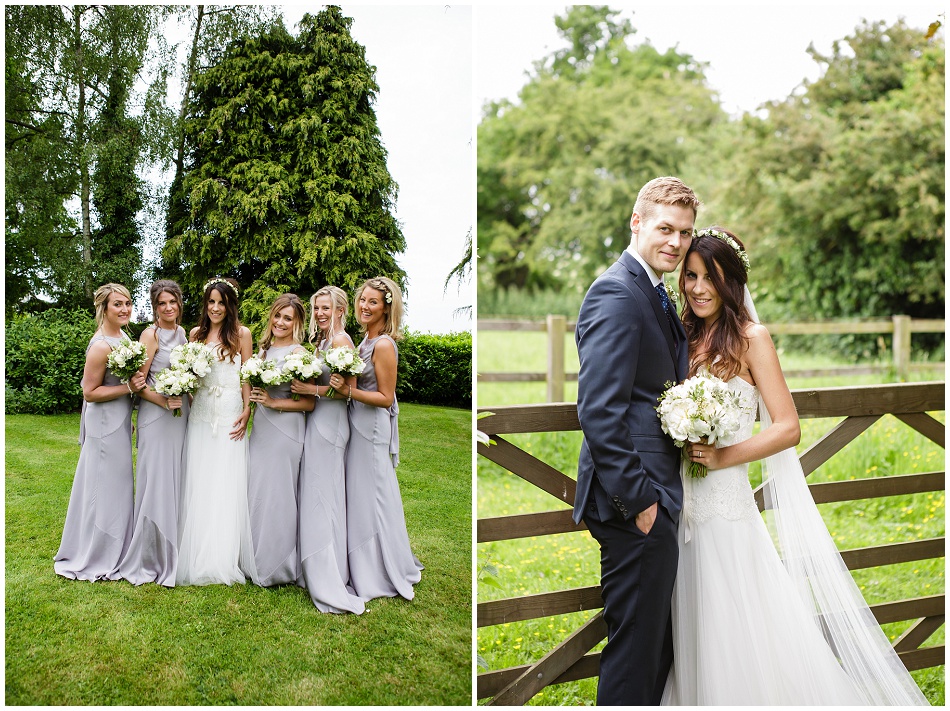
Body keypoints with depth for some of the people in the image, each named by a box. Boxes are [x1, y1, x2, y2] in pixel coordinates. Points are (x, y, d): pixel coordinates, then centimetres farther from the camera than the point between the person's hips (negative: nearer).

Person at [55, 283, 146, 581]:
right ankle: (96, 560, 15)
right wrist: (128, 388, -25)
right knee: (105, 489, 1)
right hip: (105, 426, -10)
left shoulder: (122, 336, 6)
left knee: (118, 488, 18)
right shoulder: (101, 346, -22)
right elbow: (90, 392, -19)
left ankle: (112, 553, 33)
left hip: (119, 425, 10)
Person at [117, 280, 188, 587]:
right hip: (156, 416, -7)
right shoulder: (151, 334, -9)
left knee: (176, 482, 11)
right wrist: (163, 401, -22)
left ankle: (174, 555, 21)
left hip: (181, 413, 7)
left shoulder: (182, 333, 11)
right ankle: (150, 559, 8)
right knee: (156, 484, -4)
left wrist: (187, 401, 7)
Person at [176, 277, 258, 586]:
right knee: (198, 484, 4)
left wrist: (247, 411, -10)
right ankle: (198, 558, 13)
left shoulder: (241, 334, 0)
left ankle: (225, 559, 6)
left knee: (227, 485, -3)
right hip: (200, 414, 4)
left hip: (229, 416, -4)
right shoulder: (196, 334, 11)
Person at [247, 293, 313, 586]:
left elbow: (310, 402, -15)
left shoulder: (298, 353, -11)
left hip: (285, 431, -8)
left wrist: (273, 402, -18)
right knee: (256, 493, 11)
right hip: (260, 428, 8)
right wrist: (255, 398, 6)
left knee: (276, 494, -2)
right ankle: (258, 561, 24)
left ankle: (278, 566, 12)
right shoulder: (264, 349, 12)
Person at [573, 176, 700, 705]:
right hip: (637, 504, -10)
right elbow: (599, 410, -23)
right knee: (636, 647, 0)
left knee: (655, 645, 20)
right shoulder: (617, 293, -15)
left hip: (655, 497, 10)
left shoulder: (658, 296, 16)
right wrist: (638, 498, -21)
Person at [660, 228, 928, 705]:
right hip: (682, 505, 6)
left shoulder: (750, 338, -6)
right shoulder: (687, 339, 11)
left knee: (733, 640, 1)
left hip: (725, 505, -5)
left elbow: (788, 428, -9)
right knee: (692, 639, 12)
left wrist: (724, 456, -18)